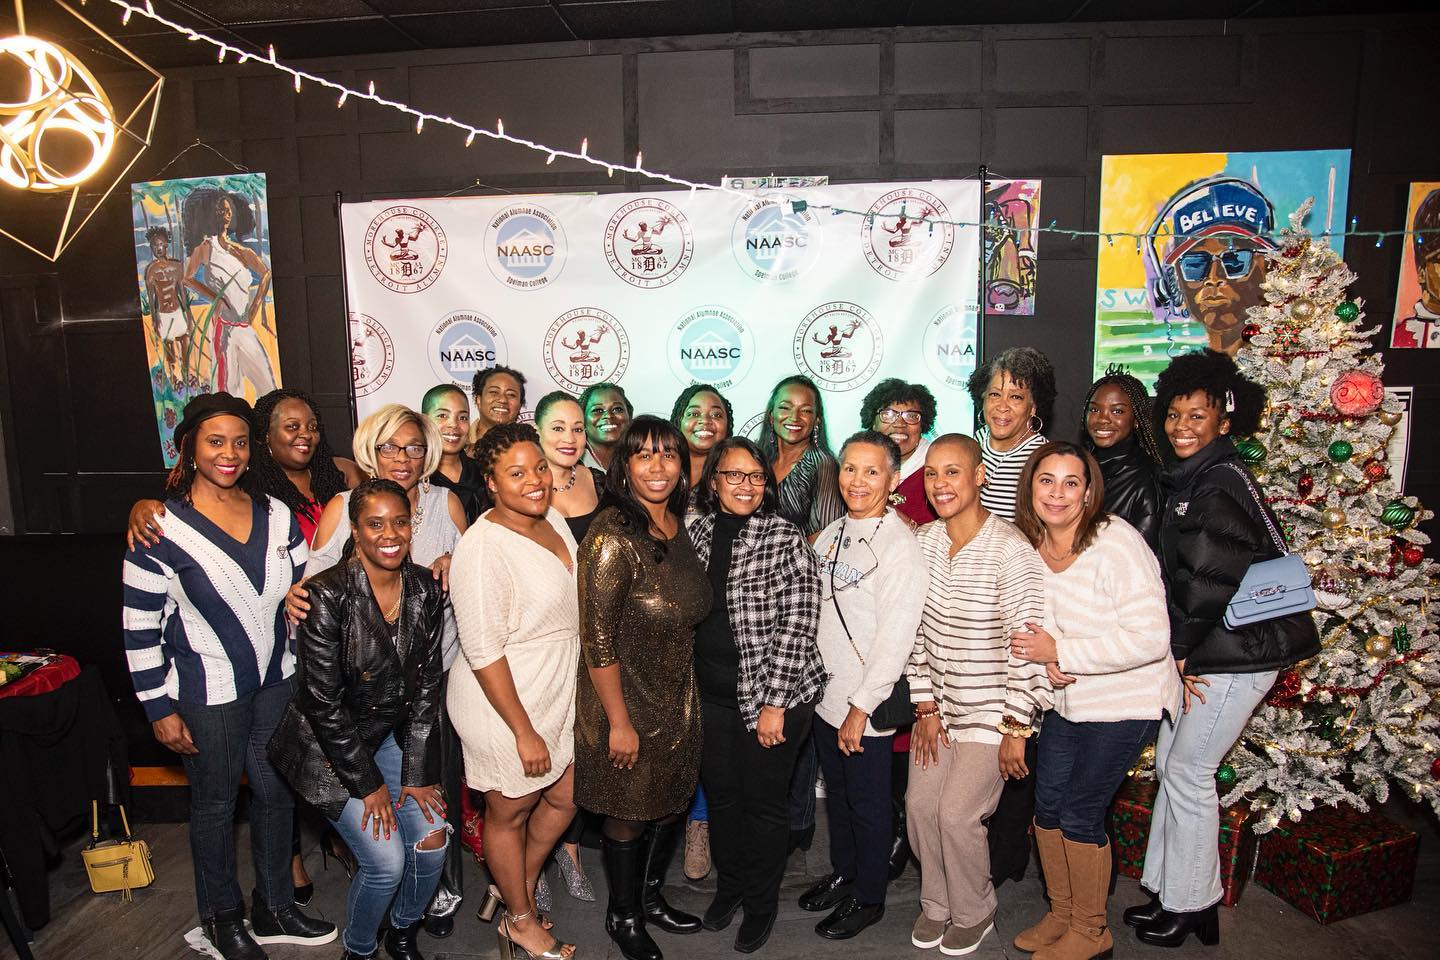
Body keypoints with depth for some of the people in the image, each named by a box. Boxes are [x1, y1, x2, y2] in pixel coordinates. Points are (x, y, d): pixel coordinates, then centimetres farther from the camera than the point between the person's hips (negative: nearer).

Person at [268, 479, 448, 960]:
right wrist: (368, 783, -14)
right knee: (385, 861, -9)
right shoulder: (327, 596, -24)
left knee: (432, 839, -2)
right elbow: (324, 703, -20)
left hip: (391, 733, 5)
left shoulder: (424, 589, -8)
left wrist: (417, 772, -4)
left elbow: (426, 685, -2)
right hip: (328, 746, -5)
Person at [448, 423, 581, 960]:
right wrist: (524, 732, -20)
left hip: (559, 696, 8)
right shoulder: (483, 548, -25)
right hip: (506, 707, -8)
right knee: (509, 813, 15)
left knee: (566, 797, 21)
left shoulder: (553, 520, 1)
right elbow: (483, 652, -24)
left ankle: (522, 885, 46)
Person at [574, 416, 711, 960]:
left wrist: (687, 694, 13)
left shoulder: (679, 525, 0)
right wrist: (619, 721, -18)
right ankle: (624, 916, 38)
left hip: (677, 697, 7)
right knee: (628, 813, 13)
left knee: (670, 804, 21)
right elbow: (597, 639, -22)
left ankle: (651, 897, 46)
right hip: (627, 700, -7)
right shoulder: (613, 536, -23)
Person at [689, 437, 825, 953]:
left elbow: (797, 626, -15)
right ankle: (728, 885, 43)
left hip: (770, 693, -5)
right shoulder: (697, 533, 2)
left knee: (763, 800, 10)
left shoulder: (786, 539, -13)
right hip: (711, 693, 5)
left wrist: (774, 703, -17)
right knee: (720, 793, 18)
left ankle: (761, 904, 33)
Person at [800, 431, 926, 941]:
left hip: (867, 703, -7)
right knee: (836, 792, 22)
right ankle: (843, 873, 42)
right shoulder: (830, 536, 6)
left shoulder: (901, 545, -17)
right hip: (824, 692, 7)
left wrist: (861, 706, -17)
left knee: (868, 803, 10)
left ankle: (867, 898, 30)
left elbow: (896, 637, -19)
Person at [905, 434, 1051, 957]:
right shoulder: (924, 541, -2)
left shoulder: (1010, 550, -20)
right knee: (919, 804, 5)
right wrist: (926, 706, 1)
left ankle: (974, 913, 24)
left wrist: (1016, 728, -14)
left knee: (957, 814, -5)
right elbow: (917, 629, 3)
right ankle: (936, 904, 32)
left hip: (991, 708, -5)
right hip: (940, 703, 5)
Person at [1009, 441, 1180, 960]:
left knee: (1080, 815, 1)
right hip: (1066, 699, 7)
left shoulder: (1116, 543, -24)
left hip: (1125, 703, -6)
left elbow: (1150, 639, -27)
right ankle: (1060, 914, 35)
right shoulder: (1028, 542, -3)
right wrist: (1042, 656, -11)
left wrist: (1061, 652, -26)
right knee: (1047, 805, 12)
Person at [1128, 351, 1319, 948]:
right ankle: (1168, 890, 28)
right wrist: (1177, 652, 8)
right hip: (1199, 648, 9)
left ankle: (1190, 906, 17)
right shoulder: (1186, 479, 12)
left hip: (1238, 652, -9)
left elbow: (1210, 579, -23)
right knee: (1170, 765, 14)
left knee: (1188, 771, 0)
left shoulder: (1221, 483, -18)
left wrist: (1178, 648, -12)